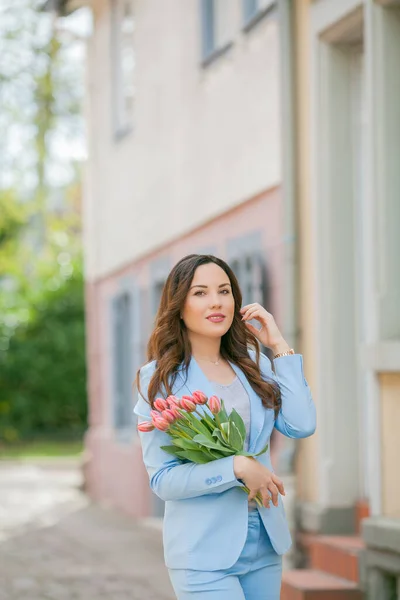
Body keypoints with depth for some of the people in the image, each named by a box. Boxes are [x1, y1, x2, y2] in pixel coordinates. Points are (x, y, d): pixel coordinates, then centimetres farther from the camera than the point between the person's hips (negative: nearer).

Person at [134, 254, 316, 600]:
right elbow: (162, 479, -9)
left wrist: (279, 347, -2)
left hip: (264, 545, 5)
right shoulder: (159, 378, -4)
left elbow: (301, 425, -7)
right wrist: (238, 468, -21)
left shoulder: (253, 364, 7)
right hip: (204, 551, -4)